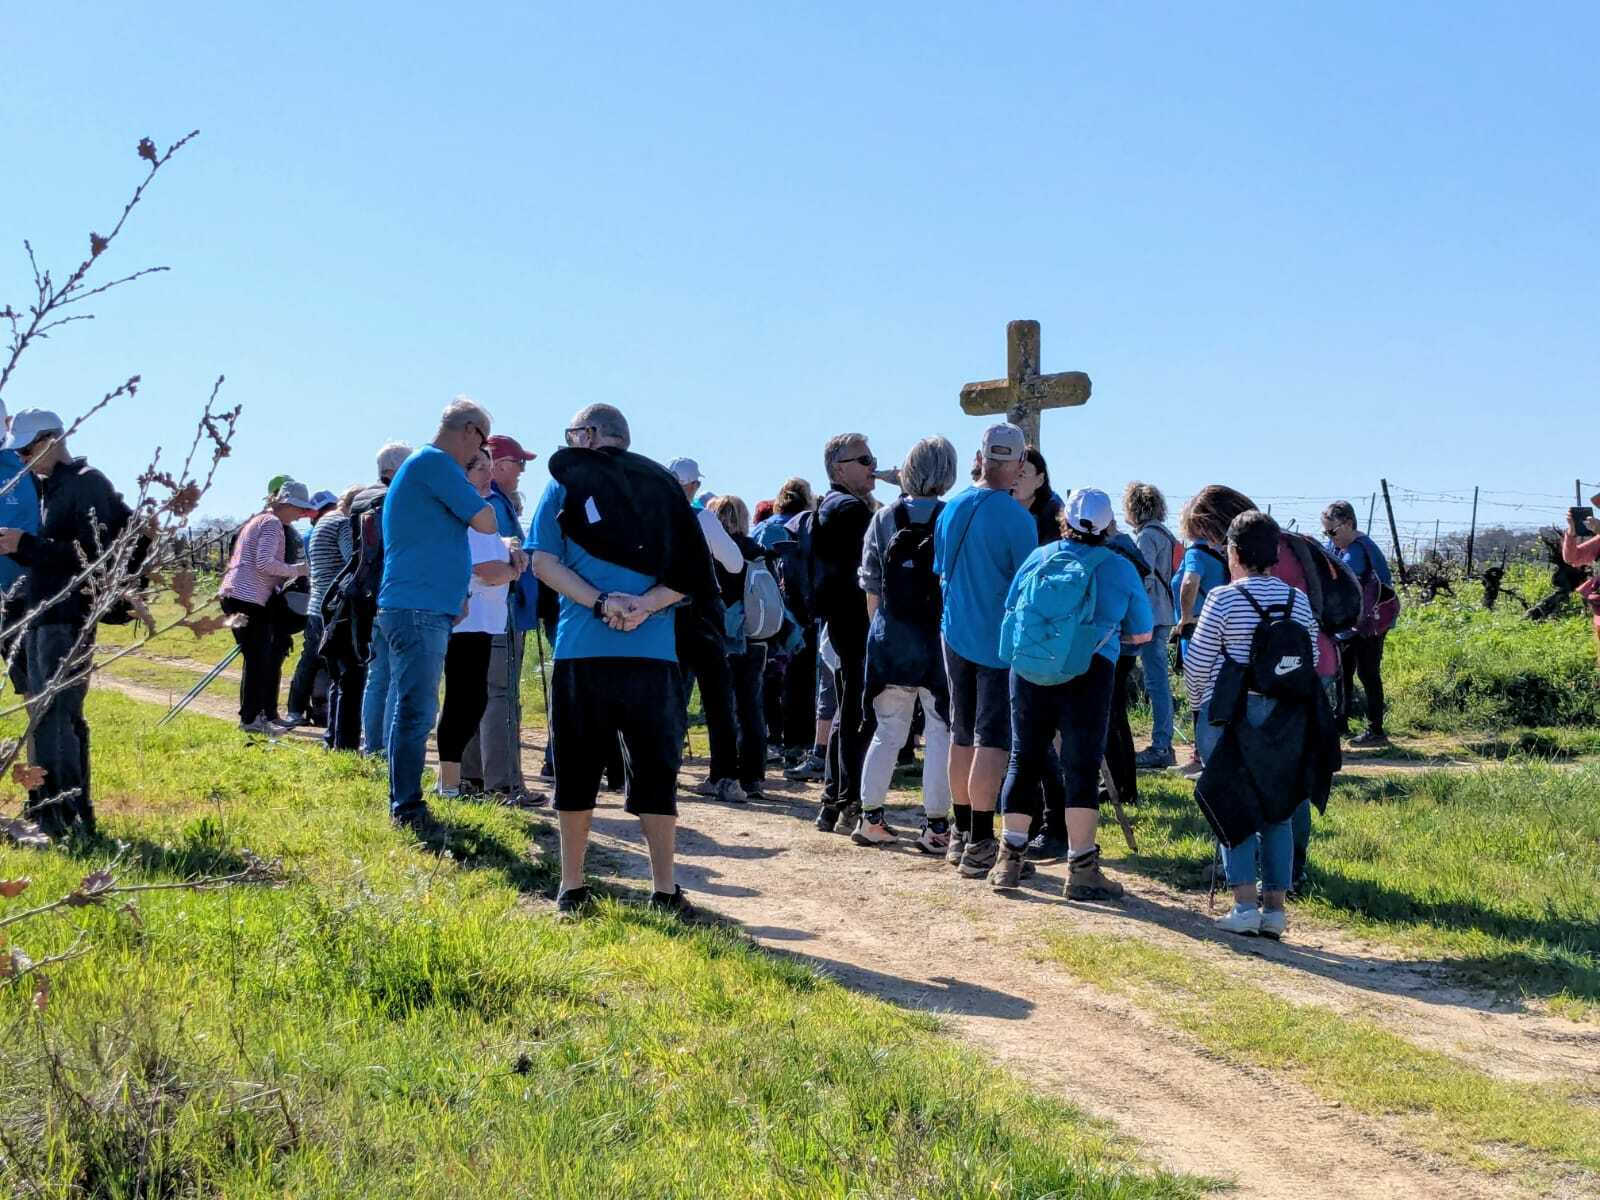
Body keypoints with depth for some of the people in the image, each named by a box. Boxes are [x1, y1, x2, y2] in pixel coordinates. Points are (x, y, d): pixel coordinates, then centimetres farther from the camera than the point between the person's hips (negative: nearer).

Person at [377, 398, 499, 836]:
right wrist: (480, 488, 6)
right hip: (417, 610, -11)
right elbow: (486, 522, -12)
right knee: (417, 711, -10)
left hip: (426, 610, 11)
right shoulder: (434, 462, -10)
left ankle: (406, 807, 19)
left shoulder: (424, 464, 22)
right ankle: (408, 811, -9)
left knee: (416, 711, 13)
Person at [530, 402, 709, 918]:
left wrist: (603, 603, -10)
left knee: (577, 769, 8)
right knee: (655, 768, 6)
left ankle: (572, 889, 12)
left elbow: (544, 561, -3)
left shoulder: (564, 481, 8)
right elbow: (689, 574, 3)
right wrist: (644, 605, -7)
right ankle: (665, 893, 6)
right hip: (652, 651, 1)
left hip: (580, 648, -1)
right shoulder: (664, 485, 13)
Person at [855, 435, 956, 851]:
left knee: (888, 730, 13)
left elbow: (870, 587, 5)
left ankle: (870, 818, 15)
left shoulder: (884, 518, 2)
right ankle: (935, 825, 5)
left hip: (889, 637, 3)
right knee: (942, 733, 5)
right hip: (939, 639, -3)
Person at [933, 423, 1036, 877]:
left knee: (962, 736, 15)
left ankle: (961, 833, 23)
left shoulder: (951, 509, 5)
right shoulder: (1017, 518, -15)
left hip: (955, 636, 7)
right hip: (1000, 643, -6)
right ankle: (979, 845, -4)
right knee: (992, 741, -4)